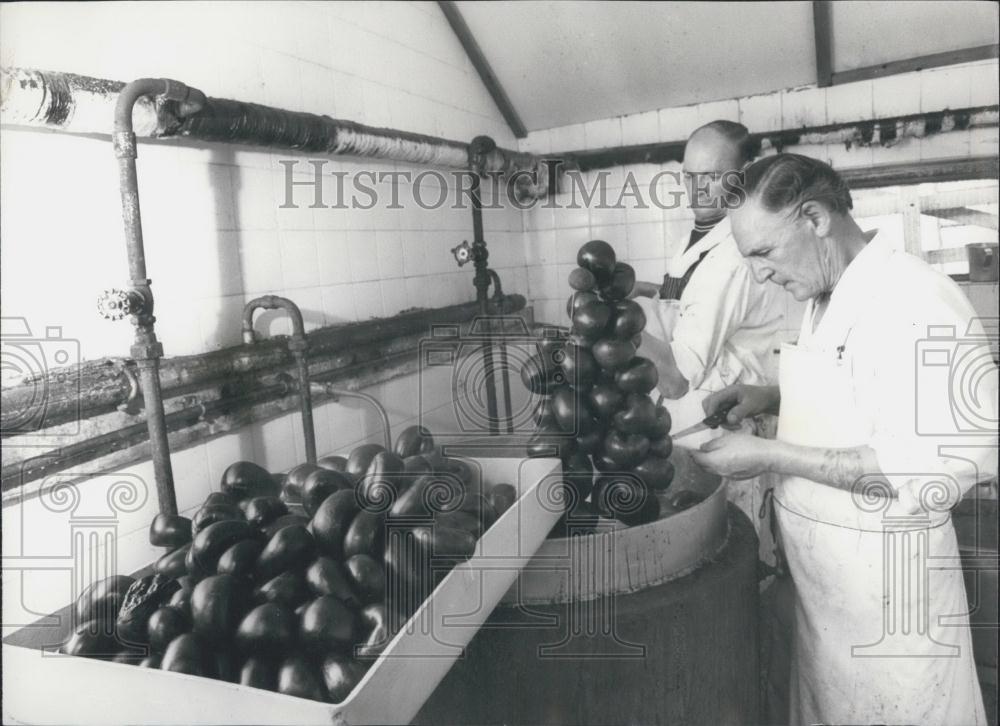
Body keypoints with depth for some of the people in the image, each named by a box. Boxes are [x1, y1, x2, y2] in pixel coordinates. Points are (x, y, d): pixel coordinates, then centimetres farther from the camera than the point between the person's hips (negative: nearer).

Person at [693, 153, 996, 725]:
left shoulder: (914, 301, -22)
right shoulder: (829, 299, 6)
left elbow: (929, 469, -27)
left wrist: (772, 456, -24)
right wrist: (767, 397, 1)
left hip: (881, 574, -8)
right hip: (820, 565, 8)